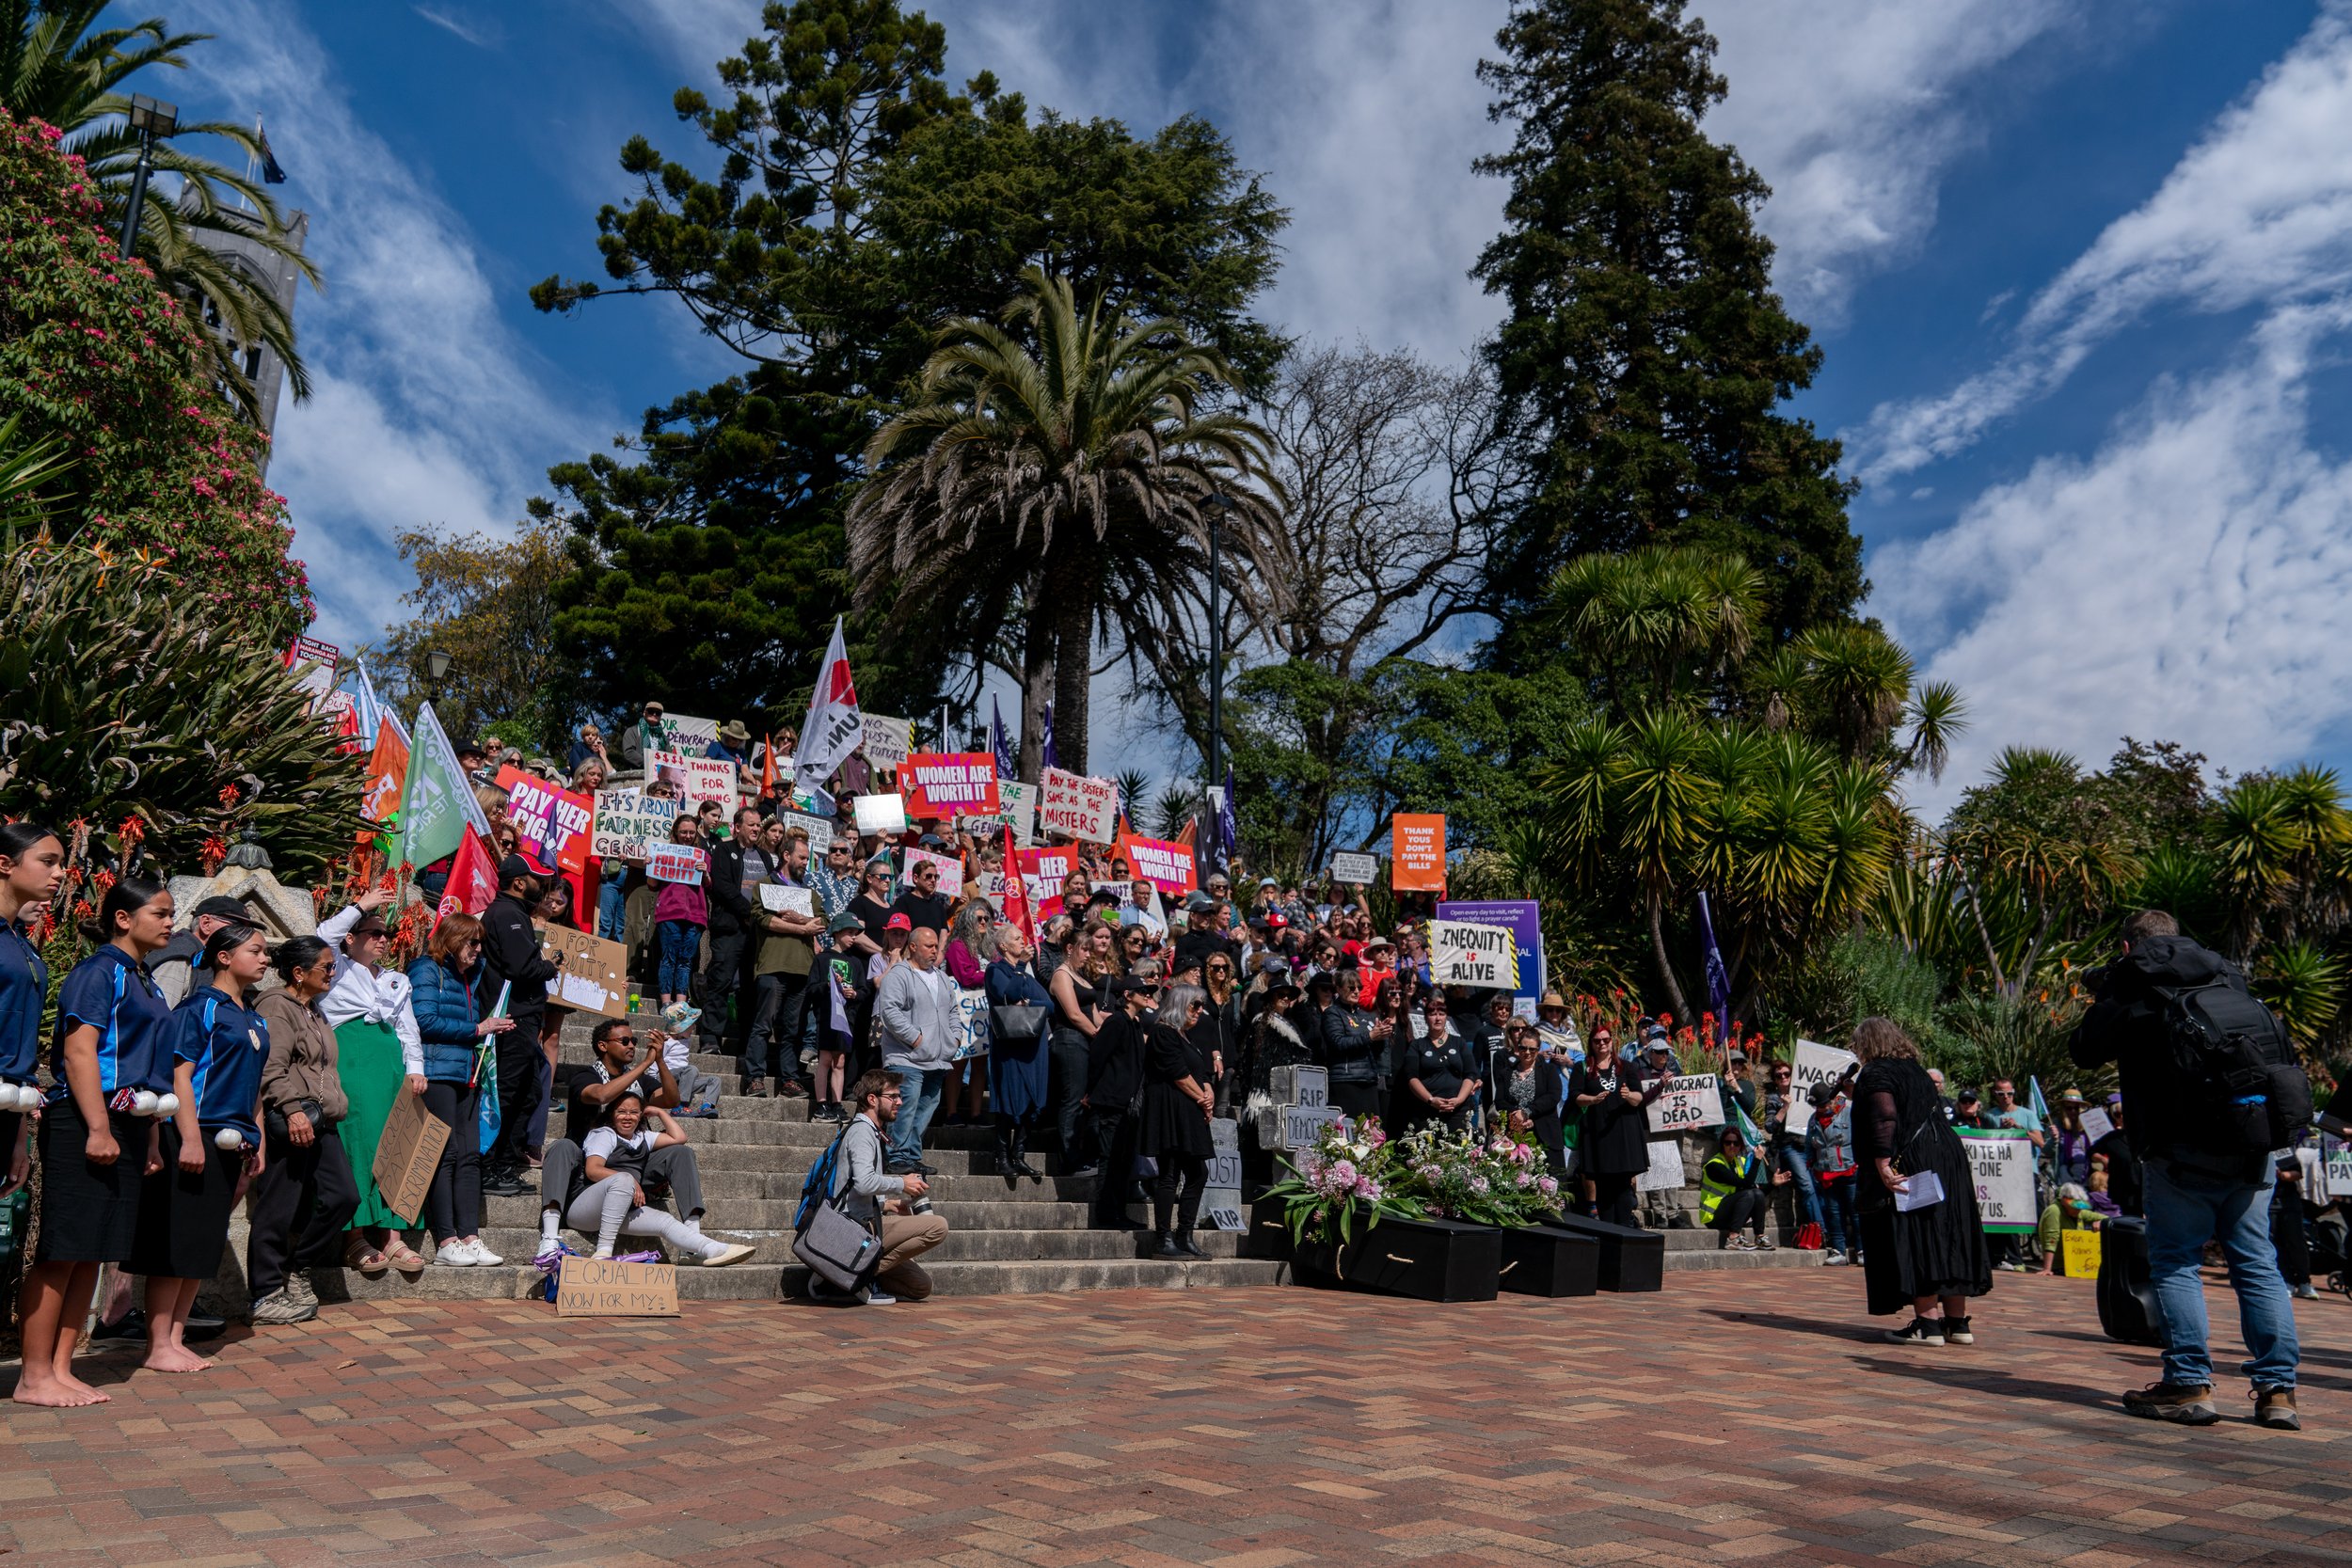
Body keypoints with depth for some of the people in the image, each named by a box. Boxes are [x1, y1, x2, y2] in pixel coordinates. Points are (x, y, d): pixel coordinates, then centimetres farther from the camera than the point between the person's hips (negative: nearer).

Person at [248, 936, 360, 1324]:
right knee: (279, 1210, -3)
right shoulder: (276, 1007, -9)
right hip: (288, 1123, -10)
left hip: (320, 1121, 10)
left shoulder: (314, 1011, 22)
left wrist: (332, 1109, 27)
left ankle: (295, 1271, 19)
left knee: (344, 1196, 5)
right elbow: (270, 1069, -19)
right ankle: (266, 1296, 6)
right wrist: (293, 1109, -26)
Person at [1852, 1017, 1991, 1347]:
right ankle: (1957, 1322, 17)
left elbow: (1885, 1118, -20)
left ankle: (1927, 1323, -4)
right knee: (1948, 1236, 11)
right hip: (1948, 1157, 8)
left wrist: (1882, 1163, -26)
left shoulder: (1875, 1073, -5)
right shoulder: (1916, 1070, 20)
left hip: (1910, 1165, -8)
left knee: (1916, 1242, -5)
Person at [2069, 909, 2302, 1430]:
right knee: (2257, 1262, 10)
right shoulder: (2226, 974, 14)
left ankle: (2190, 1385, 1)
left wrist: (2102, 1002, 22)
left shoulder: (2130, 983, -2)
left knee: (2175, 1262, 3)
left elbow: (2086, 1051, 5)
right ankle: (2278, 1390, 10)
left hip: (2185, 1148, -5)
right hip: (2256, 1145, 5)